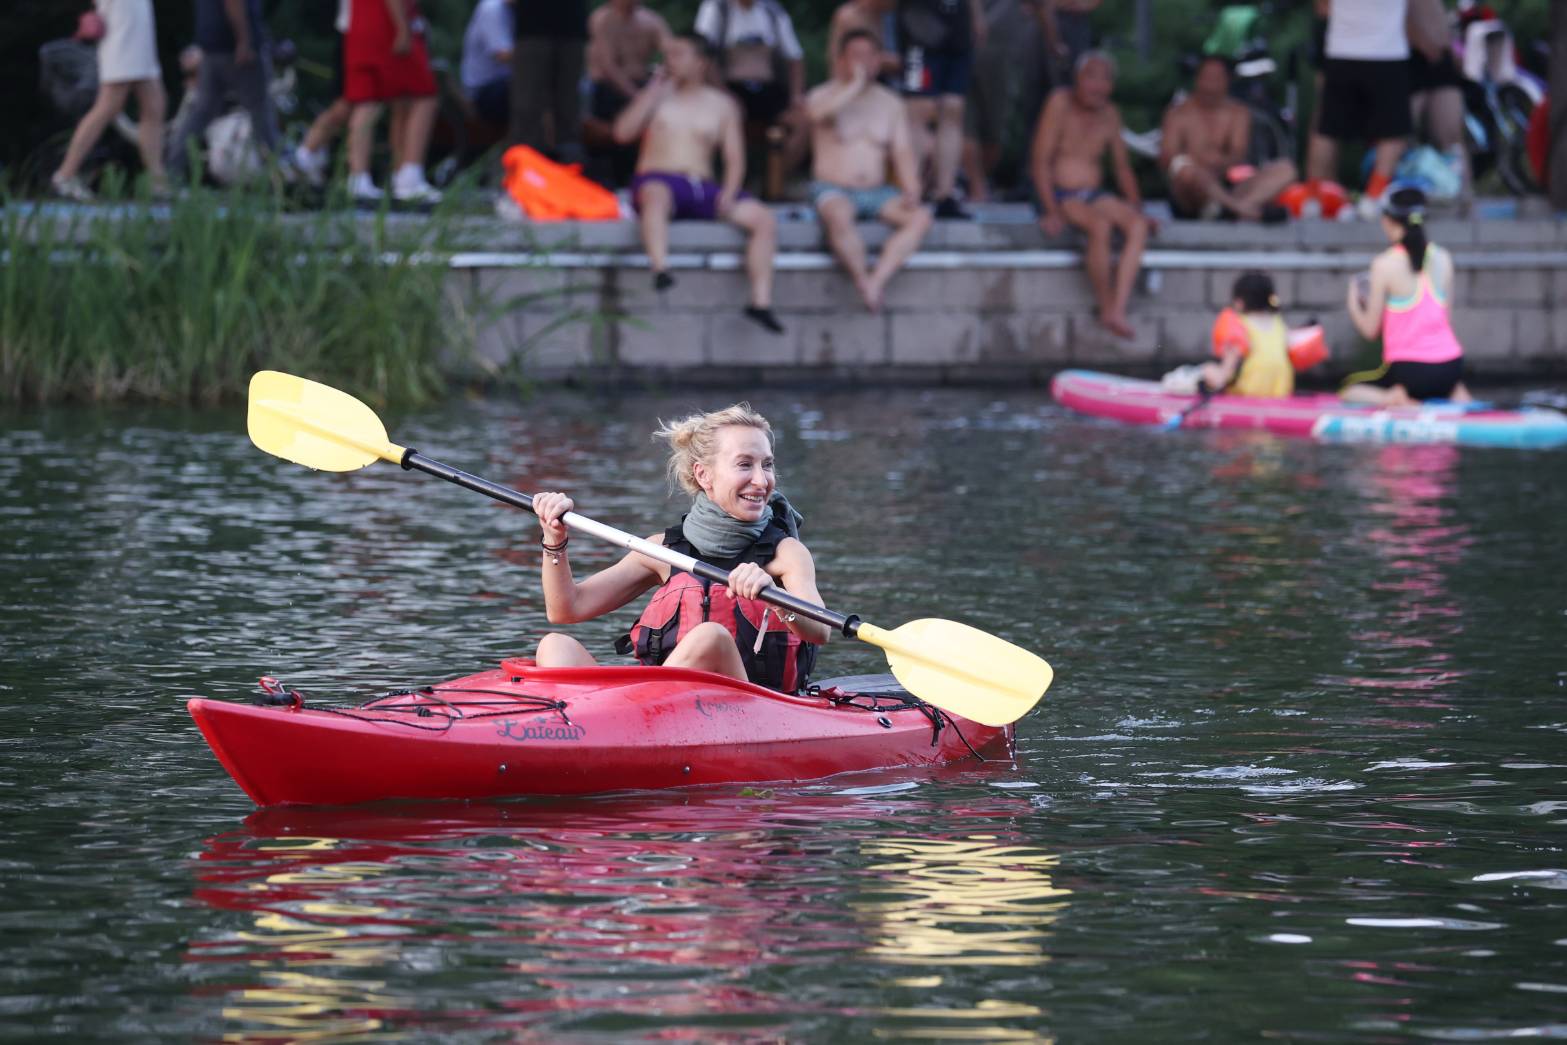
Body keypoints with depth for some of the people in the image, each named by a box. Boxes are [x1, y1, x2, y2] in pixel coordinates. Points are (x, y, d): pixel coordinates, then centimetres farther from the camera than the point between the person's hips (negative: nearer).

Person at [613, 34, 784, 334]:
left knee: (765, 219, -17)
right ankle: (660, 271, -60)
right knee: (656, 195, -42)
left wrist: (728, 193, -8)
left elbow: (735, 159, 12)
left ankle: (761, 302, -21)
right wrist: (654, 91, 0)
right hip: (659, 181, -3)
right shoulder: (656, 95, 15)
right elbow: (623, 132, 0)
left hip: (703, 188, 3)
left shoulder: (722, 105, 17)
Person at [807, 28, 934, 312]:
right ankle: (862, 280, -26)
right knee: (838, 217, -40)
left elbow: (903, 152, 8)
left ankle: (877, 280, -32)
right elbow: (819, 113, -26)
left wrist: (911, 191, -9)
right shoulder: (824, 95, 1)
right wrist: (855, 85, -19)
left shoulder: (890, 103, 13)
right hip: (834, 191, -4)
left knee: (920, 217, -24)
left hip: (877, 192, 4)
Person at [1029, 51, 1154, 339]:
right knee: (1101, 225, -35)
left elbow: (1122, 166, 19)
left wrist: (1136, 207, 5)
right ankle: (1105, 306, -22)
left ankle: (1117, 311, -33)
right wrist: (1052, 212, -18)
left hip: (1094, 195, 6)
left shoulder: (1109, 114, 11)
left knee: (1137, 225, -24)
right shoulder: (1060, 103, -7)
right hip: (1060, 196, -6)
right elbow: (1041, 161, -10)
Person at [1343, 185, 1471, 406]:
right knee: (1454, 385, 37)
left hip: (1409, 369, -4)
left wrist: (1353, 302, 13)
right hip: (1450, 364, 4)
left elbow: (1369, 329, -7)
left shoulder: (1384, 265, -11)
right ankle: (1458, 399, 5)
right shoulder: (1443, 259, 3)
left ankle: (1389, 398, -10)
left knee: (1350, 391, 17)